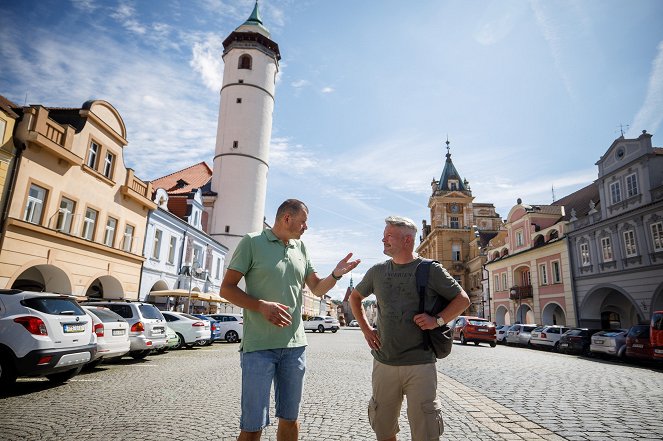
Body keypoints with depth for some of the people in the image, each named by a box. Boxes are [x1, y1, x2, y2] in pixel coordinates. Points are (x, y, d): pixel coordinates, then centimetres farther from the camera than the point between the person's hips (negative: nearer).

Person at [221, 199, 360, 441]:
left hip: (295, 345, 5)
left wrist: (336, 275, -3)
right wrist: (261, 305, -20)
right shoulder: (252, 242, -4)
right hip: (259, 346, -5)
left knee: (290, 419, 15)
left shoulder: (300, 248, 13)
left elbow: (317, 289, 17)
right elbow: (227, 288, -6)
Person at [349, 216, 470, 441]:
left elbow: (463, 299, 3)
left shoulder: (430, 270, -3)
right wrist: (366, 329, 9)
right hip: (383, 363, 4)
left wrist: (438, 320, -12)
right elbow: (355, 297, 21)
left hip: (420, 364, -3)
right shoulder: (377, 271, 7)